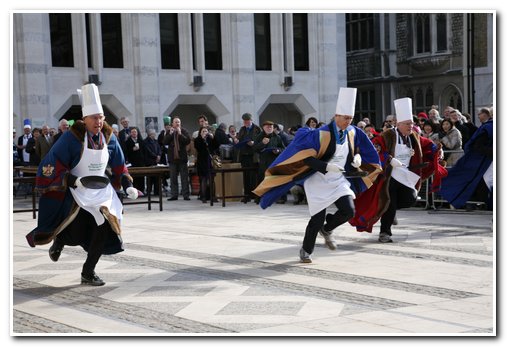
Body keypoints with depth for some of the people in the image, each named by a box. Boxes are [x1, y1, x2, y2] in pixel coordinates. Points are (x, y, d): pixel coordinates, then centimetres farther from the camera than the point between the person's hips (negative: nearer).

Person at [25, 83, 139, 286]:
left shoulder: (108, 138, 0)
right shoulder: (72, 137, -15)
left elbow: (119, 166, 12)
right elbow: (53, 164, -14)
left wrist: (128, 186, 0)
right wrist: (74, 180, -24)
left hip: (101, 190, 5)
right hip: (75, 191, -5)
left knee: (105, 225, -9)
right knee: (77, 233, -17)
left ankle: (88, 273, 8)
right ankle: (60, 239, 24)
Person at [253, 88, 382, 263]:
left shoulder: (352, 132, -3)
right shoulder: (322, 134, -21)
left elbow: (356, 149, 16)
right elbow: (306, 157, -21)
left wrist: (357, 158, -6)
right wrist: (326, 166, -30)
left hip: (338, 180, 5)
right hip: (318, 181, -5)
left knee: (349, 210, -13)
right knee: (318, 218, -3)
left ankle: (327, 229, 19)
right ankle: (305, 250, 22)